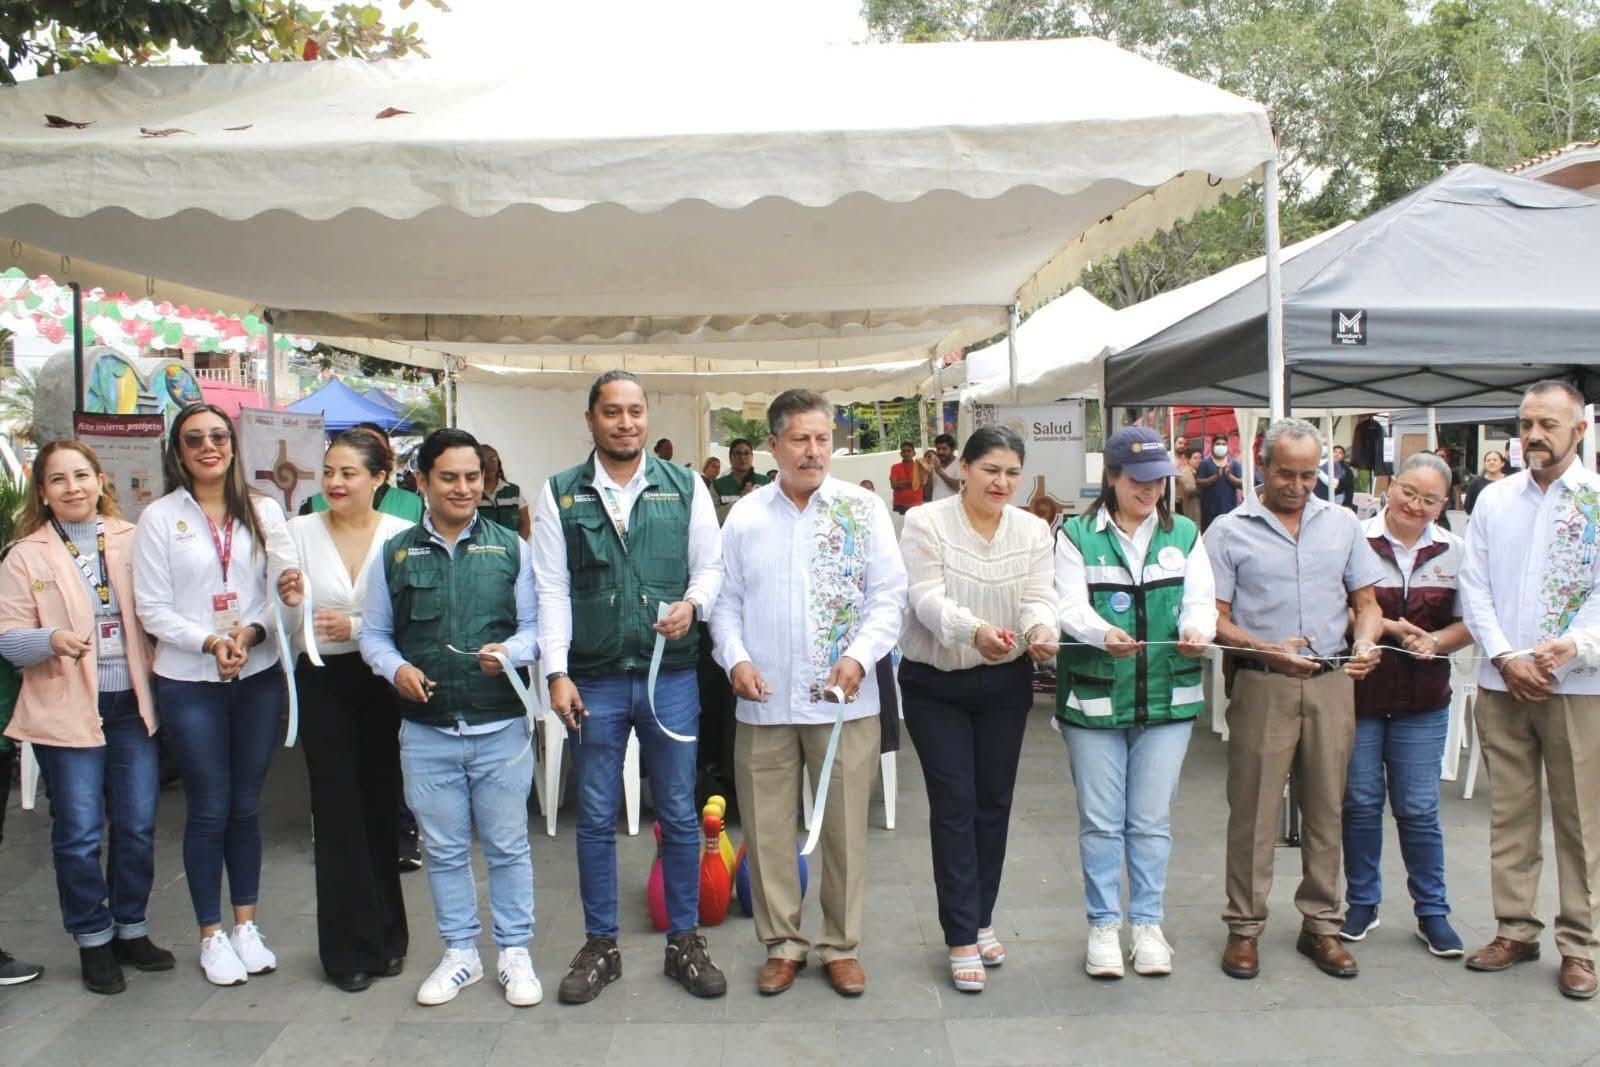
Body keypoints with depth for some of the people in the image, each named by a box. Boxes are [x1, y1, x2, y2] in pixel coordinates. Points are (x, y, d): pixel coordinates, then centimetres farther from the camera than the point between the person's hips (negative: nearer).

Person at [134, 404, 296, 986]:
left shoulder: (263, 511, 2)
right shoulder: (159, 517, -2)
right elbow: (153, 608, -5)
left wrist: (251, 632, -16)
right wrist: (209, 642, -17)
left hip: (259, 677, 2)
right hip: (189, 683, -2)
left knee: (246, 804, 11)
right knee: (209, 808, 5)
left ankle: (246, 924, 27)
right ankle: (211, 935, 21)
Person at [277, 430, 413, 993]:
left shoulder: (402, 535, -6)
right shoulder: (299, 531, 1)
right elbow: (288, 630, 4)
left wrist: (357, 627, -20)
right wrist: (291, 603, -16)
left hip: (384, 682, -1)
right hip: (324, 683, 1)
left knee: (382, 808, 9)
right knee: (337, 813, 4)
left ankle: (386, 936, 28)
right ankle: (349, 947, 18)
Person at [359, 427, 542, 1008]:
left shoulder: (511, 548, 2)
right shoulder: (394, 553, 6)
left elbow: (536, 626, 2)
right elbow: (374, 633, 10)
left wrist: (510, 651, -18)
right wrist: (396, 669, -9)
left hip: (502, 727, -1)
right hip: (426, 732, 2)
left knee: (507, 847, 8)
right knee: (444, 850, 13)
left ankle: (515, 953, 23)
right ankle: (460, 953, 29)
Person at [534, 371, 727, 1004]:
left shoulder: (684, 488, 4)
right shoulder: (559, 495, 2)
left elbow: (711, 565, 6)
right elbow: (551, 590, -1)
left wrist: (693, 603, -15)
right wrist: (557, 673, -7)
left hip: (671, 674, 0)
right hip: (594, 679, 0)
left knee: (679, 815, 10)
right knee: (596, 819, 11)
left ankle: (684, 941, 26)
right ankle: (600, 946, 27)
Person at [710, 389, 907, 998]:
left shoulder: (863, 509, 1)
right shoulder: (744, 516, 6)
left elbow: (889, 594, -1)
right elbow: (726, 600, 8)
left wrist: (860, 656, -15)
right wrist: (736, 658, -7)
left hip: (844, 700, -1)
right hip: (764, 702, 2)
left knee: (844, 827, 7)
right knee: (767, 828, 9)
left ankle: (842, 945, 25)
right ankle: (782, 942, 27)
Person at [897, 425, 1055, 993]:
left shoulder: (1033, 530, 2)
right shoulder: (926, 522, -11)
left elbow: (1040, 596, -7)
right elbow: (927, 598, -22)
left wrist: (1039, 630, -32)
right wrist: (974, 630, -41)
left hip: (1005, 684, 4)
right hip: (934, 685, -4)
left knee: (994, 802, 12)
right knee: (953, 805, -2)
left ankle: (980, 919, 29)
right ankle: (962, 939, 7)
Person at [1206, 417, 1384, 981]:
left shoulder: (1342, 523, 9)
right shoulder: (1229, 530, -1)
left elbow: (1367, 602, 12)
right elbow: (1215, 619, -4)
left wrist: (1366, 643, -9)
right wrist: (1267, 650, -19)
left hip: (1332, 682, 3)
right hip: (1263, 683, -3)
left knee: (1326, 807, 11)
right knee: (1253, 811, 2)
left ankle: (1321, 924, 24)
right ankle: (1244, 927, 14)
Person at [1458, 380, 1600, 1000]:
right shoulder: (1494, 499, 8)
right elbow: (1474, 588, 4)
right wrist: (1505, 658, -6)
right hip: (1501, 684, 3)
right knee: (1509, 814, 10)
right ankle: (1515, 930, 22)